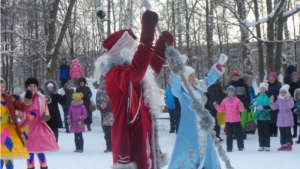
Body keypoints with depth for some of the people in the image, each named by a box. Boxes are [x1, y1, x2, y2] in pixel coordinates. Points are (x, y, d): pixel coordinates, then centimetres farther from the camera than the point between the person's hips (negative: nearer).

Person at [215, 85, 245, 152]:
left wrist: (241, 106, -28)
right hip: (228, 120, 2)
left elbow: (241, 110, -7)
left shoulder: (237, 100, -4)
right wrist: (216, 105, -10)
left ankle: (240, 146, 16)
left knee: (238, 134, 6)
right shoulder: (225, 100, 4)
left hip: (236, 120, -2)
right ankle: (229, 147, 9)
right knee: (229, 134, 5)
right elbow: (221, 109, 5)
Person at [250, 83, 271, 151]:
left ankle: (267, 146, 5)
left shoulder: (268, 97, -3)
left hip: (266, 117, -3)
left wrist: (263, 107, -27)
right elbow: (251, 106, 3)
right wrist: (253, 104, -18)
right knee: (260, 132, 7)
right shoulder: (257, 97, 7)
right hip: (258, 117, 3)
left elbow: (270, 107, -14)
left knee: (266, 131, 0)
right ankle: (261, 146, 13)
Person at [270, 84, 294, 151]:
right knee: (282, 132, 8)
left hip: (287, 118, -5)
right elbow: (274, 107, 5)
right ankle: (283, 145, 15)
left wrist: (288, 99, -34)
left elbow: (291, 106, -24)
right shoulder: (279, 100, 8)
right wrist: (272, 102, -10)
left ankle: (289, 144, 2)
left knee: (287, 131, -5)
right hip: (280, 118, 5)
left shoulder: (290, 99, -6)